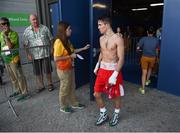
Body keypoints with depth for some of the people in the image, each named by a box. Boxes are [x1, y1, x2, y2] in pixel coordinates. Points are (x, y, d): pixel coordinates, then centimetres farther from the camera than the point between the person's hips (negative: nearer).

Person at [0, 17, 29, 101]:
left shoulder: (14, 33, -12)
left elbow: (10, 46, -23)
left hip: (14, 59, -7)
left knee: (19, 76, -3)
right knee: (12, 77, 17)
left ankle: (24, 92, 7)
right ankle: (18, 90, 31)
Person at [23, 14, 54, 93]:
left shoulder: (44, 28, 2)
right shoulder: (27, 31, 3)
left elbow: (50, 39, 6)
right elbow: (26, 44, 3)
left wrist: (51, 48, -1)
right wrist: (28, 54, -3)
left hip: (46, 53, -1)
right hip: (35, 55, 2)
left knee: (48, 70, 5)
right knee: (38, 72, 9)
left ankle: (50, 84, 24)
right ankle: (41, 86, 26)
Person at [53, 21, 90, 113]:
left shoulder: (67, 40, 5)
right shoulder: (58, 42, -23)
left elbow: (72, 51, 16)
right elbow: (56, 58, -26)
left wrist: (83, 48, 13)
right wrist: (70, 56, -21)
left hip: (70, 68, 9)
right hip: (63, 70, -9)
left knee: (72, 87, 20)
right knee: (64, 89, 9)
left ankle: (74, 103, 39)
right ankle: (63, 107, 30)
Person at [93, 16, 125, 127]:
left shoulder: (118, 39, -16)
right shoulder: (101, 38, 6)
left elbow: (121, 59, -18)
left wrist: (114, 75, -25)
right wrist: (97, 66, 21)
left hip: (113, 70, -6)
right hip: (102, 69, 6)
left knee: (116, 95, 11)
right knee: (97, 94, 8)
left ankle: (116, 114, 38)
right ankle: (104, 114, 31)